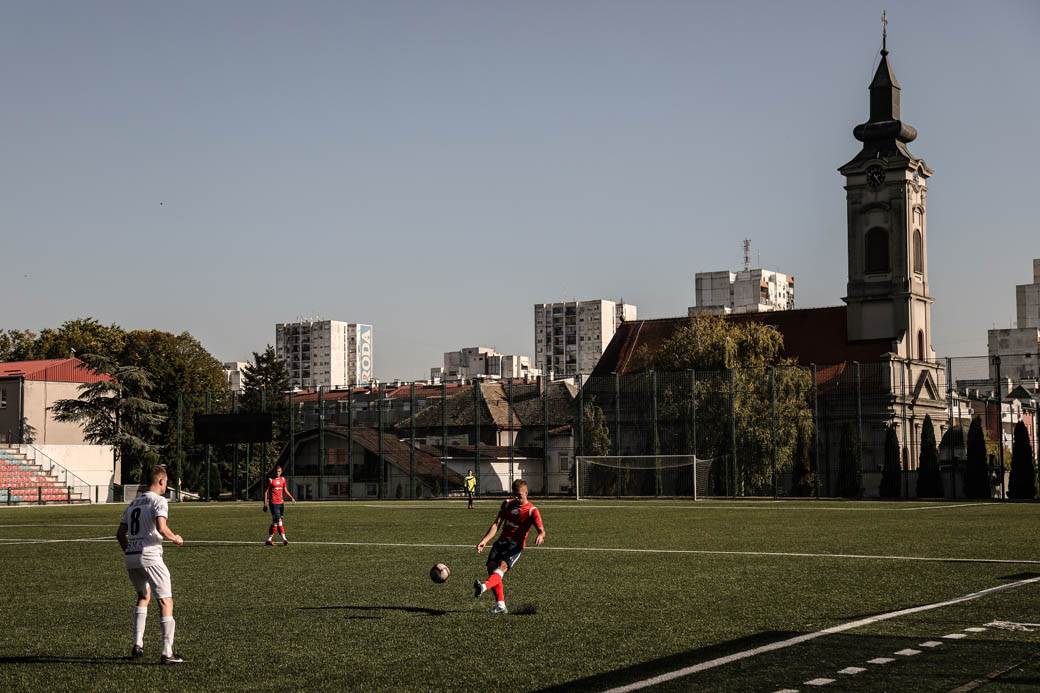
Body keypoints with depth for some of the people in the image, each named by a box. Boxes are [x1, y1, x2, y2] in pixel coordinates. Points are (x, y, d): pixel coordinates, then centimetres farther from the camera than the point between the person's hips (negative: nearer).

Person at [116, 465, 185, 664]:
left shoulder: (133, 503, 18)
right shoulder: (159, 501, -4)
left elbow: (120, 534, 19)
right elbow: (161, 529, -19)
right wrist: (175, 538, -1)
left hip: (130, 557, 8)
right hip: (149, 557, -8)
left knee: (143, 596, 28)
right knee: (165, 602, -3)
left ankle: (137, 644, 21)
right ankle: (167, 653, -8)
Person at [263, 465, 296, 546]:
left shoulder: (283, 479, 11)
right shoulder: (271, 480, -5)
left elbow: (285, 490, 19)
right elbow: (266, 492, -3)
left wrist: (291, 497, 3)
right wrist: (265, 504, -8)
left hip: (281, 502, 6)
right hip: (273, 503, -6)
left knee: (274, 522, 8)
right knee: (278, 520, -12)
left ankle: (269, 539, 15)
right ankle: (284, 539, -11)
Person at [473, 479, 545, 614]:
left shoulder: (532, 511, -2)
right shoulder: (507, 504, 12)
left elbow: (541, 530, -12)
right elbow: (496, 524, 6)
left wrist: (540, 536, -38)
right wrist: (485, 540, -8)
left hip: (516, 545, -5)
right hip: (502, 541, 5)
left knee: (502, 566, -28)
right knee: (491, 566, -13)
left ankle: (484, 587, -58)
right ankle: (500, 605, -6)